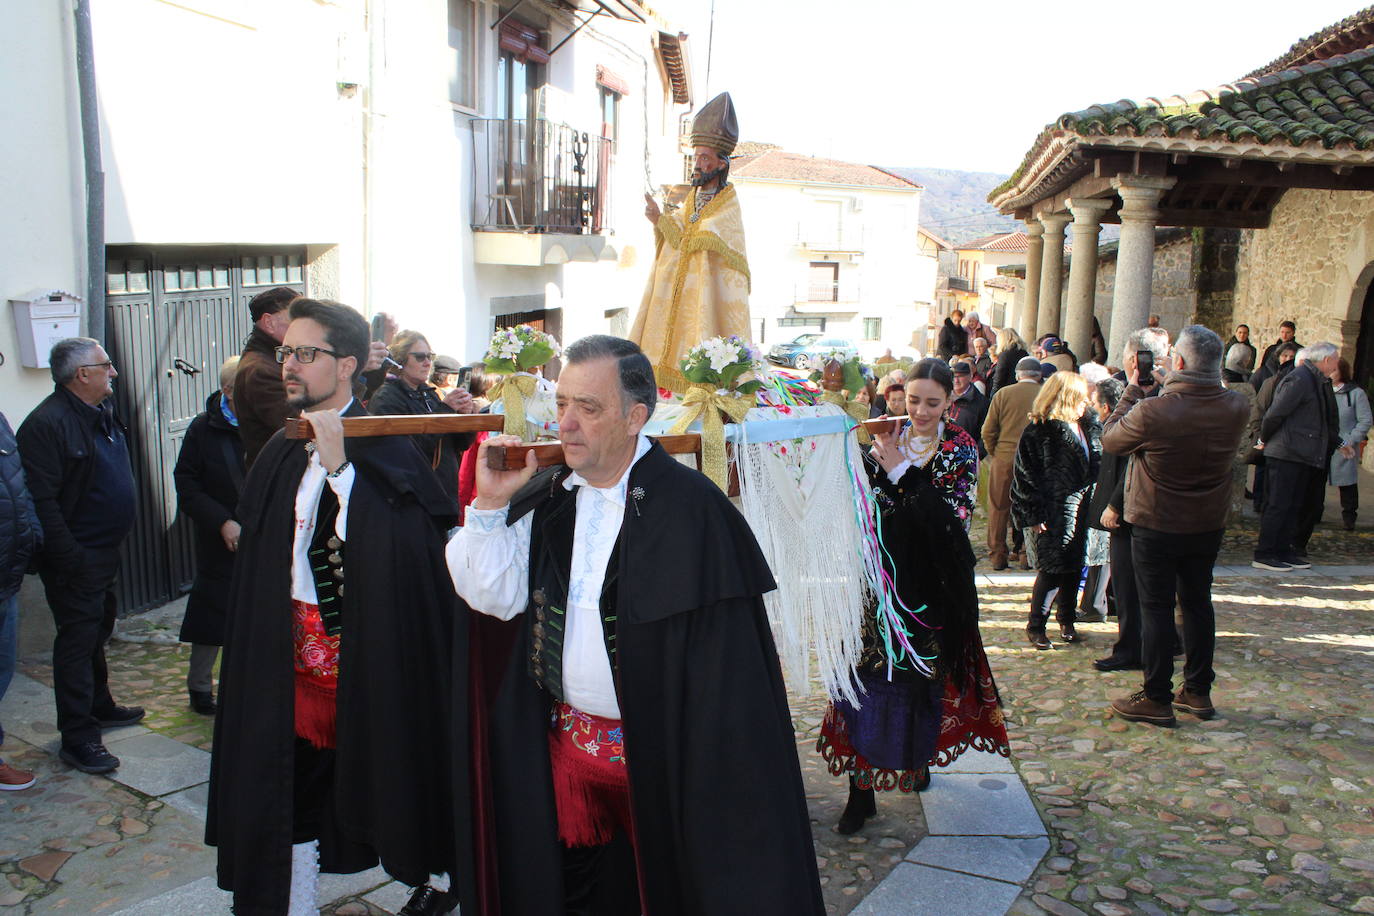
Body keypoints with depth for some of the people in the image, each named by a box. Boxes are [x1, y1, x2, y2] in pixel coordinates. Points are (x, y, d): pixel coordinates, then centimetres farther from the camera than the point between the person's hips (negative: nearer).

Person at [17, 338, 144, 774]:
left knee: (98, 630, 22)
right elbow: (43, 503, -23)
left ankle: (99, 706, 38)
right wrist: (69, 559, -24)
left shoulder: (103, 412, 10)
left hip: (106, 552, 9)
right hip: (76, 558, -9)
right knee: (77, 639, -3)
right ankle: (77, 736, 5)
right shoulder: (46, 424, -20)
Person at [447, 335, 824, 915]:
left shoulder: (690, 506, -17)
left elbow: (723, 664, -17)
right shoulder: (544, 497, 3)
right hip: (564, 748, 5)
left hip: (661, 752, -5)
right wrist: (490, 504, -11)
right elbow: (493, 597, 0)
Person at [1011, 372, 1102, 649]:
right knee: (1052, 569, -8)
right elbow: (1025, 475, -11)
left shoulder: (1089, 426, 11)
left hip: (1081, 509, 7)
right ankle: (1035, 626, 6)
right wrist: (1033, 515, -14)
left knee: (1074, 567, 12)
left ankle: (1066, 620, 29)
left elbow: (1096, 466, 20)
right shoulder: (1039, 431, -11)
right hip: (1052, 512, -7)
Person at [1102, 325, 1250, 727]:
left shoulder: (1151, 412, -27)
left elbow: (1110, 439, -9)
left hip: (1156, 525, -5)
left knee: (1156, 608, 4)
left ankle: (1157, 699, 11)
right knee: (1197, 602, 17)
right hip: (1209, 524, 5)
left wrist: (1132, 387, -1)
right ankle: (1198, 692, 28)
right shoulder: (1236, 407, -10)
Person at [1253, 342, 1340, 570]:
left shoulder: (1315, 380, 16)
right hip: (1287, 454, -10)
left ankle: (1283, 552, 19)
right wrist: (1264, 440, -6)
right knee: (1279, 505, -6)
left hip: (1300, 455, 10)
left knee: (1292, 506, 12)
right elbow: (1276, 413, -17)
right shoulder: (1299, 379, -15)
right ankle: (1264, 555, -1)